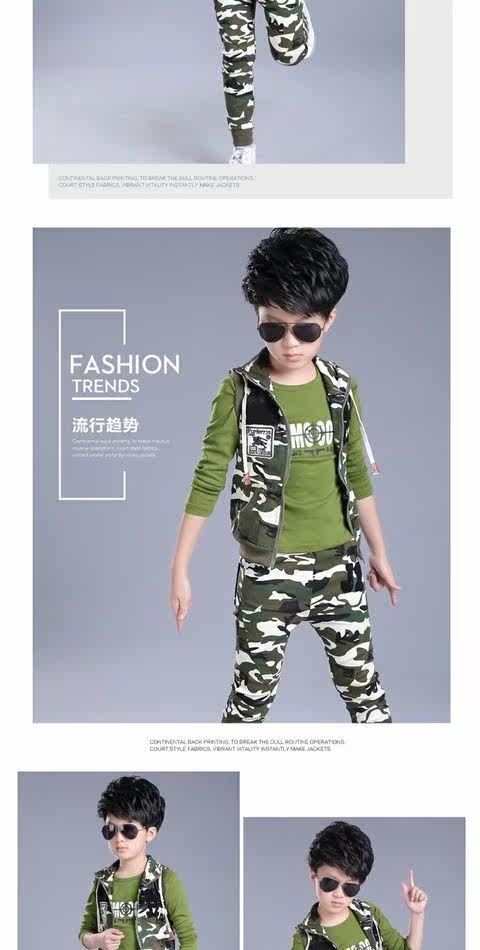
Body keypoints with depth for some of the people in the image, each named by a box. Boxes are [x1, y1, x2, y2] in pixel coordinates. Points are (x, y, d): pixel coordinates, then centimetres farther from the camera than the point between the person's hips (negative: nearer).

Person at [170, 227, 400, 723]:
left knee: (363, 687, 11)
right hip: (267, 570, -3)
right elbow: (208, 482, -8)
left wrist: (379, 554, 15)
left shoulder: (340, 388, 1)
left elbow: (358, 476, 10)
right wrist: (179, 569, -9)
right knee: (252, 695, 6)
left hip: (338, 564, 3)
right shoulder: (239, 391, -10)